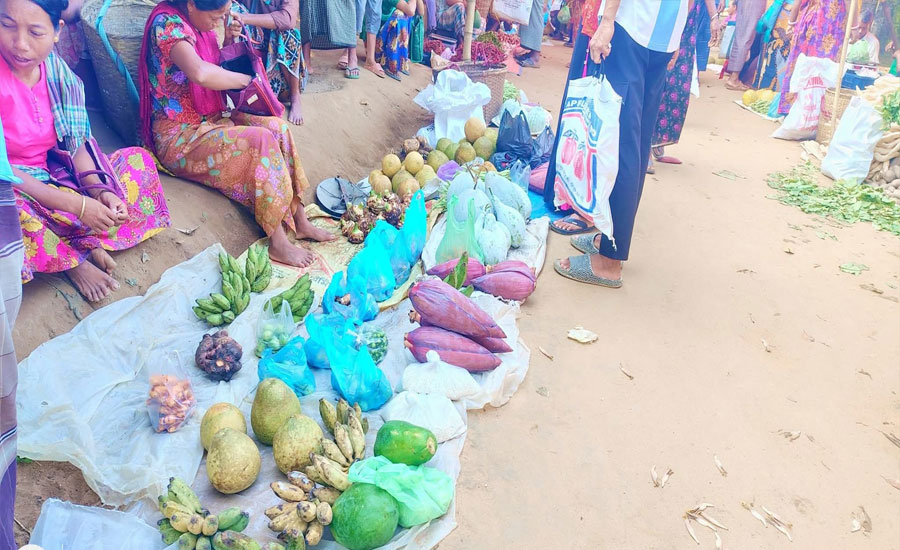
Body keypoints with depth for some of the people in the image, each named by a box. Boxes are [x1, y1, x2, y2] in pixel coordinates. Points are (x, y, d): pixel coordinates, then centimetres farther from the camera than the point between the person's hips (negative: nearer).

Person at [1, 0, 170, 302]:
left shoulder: (56, 70, -2)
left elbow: (76, 146, 1)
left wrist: (98, 191, -17)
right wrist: (76, 205, -29)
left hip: (52, 181, 6)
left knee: (138, 160, -1)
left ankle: (90, 241, -18)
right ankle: (73, 261, -8)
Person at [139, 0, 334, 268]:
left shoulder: (199, 24, 9)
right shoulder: (167, 22, -19)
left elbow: (215, 70, 21)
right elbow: (199, 73, -37)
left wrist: (228, 41, 3)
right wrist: (245, 79, -20)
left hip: (212, 119, 9)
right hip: (179, 137, -9)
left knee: (278, 127, -9)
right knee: (262, 140, -25)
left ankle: (300, 221, -5)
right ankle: (278, 242, -20)